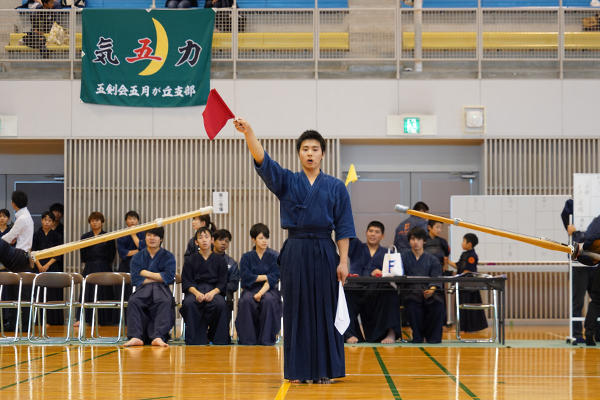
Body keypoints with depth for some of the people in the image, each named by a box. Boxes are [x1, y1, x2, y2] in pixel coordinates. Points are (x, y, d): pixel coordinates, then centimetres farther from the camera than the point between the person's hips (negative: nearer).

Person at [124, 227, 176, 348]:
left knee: (165, 302, -37)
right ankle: (135, 337, -40)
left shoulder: (168, 256, 10)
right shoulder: (137, 257, 13)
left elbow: (168, 277, -5)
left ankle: (158, 337, -46)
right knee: (133, 301, -33)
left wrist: (145, 273, -3)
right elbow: (135, 279, 1)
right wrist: (157, 278, -3)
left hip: (161, 288, -1)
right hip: (143, 288, 1)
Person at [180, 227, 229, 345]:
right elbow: (186, 282, 6)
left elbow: (223, 283, 7)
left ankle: (220, 341, -19)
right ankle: (196, 341, -28)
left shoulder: (219, 260, 14)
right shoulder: (190, 260, 15)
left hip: (214, 290, 0)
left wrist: (213, 292, -15)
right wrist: (196, 293, -16)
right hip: (194, 290, 0)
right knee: (188, 303, -36)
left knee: (220, 304, -36)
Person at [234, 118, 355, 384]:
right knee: (296, 310, 2)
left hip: (324, 251, 0)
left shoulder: (336, 187, 6)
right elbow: (263, 161, -9)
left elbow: (343, 227, 4)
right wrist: (248, 133, -25)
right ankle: (298, 370, 10)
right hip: (295, 250, 0)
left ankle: (325, 370, 11)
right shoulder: (287, 182, 7)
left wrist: (343, 261, -4)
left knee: (325, 310, 2)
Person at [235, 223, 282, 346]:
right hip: (250, 289, 1)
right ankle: (248, 340, -27)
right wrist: (265, 277, -6)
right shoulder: (247, 257, 10)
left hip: (268, 289, -1)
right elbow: (246, 277, -3)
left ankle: (266, 339, -26)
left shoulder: (274, 256, 5)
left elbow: (273, 279, -6)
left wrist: (261, 293, -21)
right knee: (246, 301, -34)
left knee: (268, 300, -36)